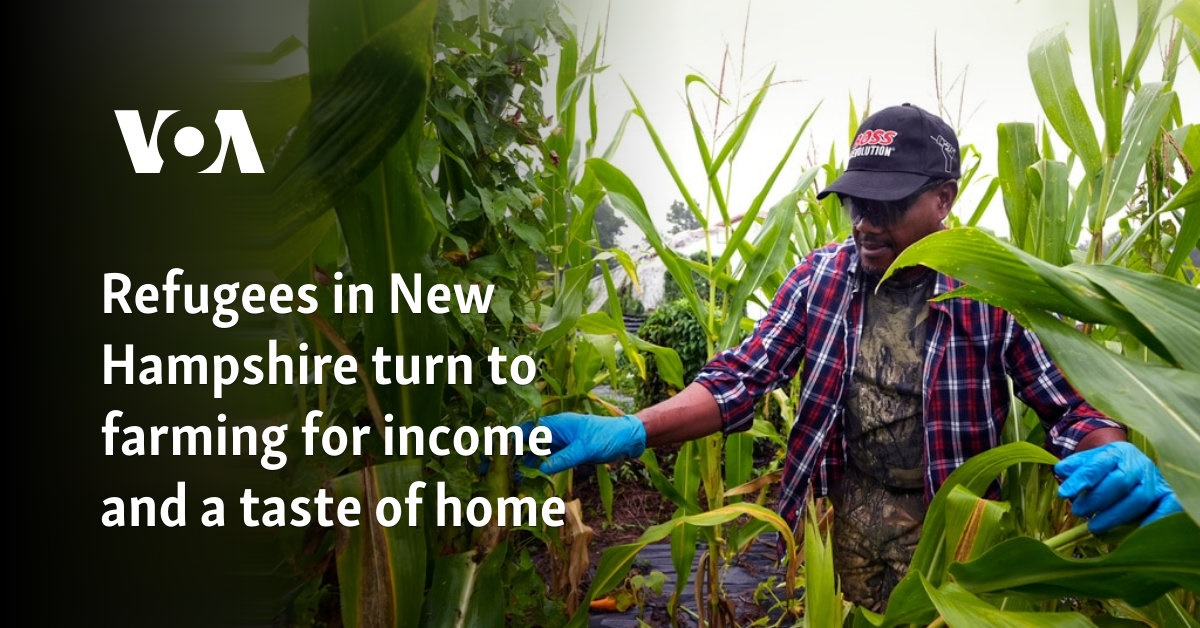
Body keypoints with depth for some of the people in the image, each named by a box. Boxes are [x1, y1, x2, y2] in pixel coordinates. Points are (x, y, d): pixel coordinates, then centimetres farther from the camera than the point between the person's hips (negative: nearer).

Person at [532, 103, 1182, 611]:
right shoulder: (819, 276, -7)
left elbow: (1073, 406, -11)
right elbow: (741, 376, -12)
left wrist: (1119, 459, -37)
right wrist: (628, 431, -29)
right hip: (852, 509, 2)